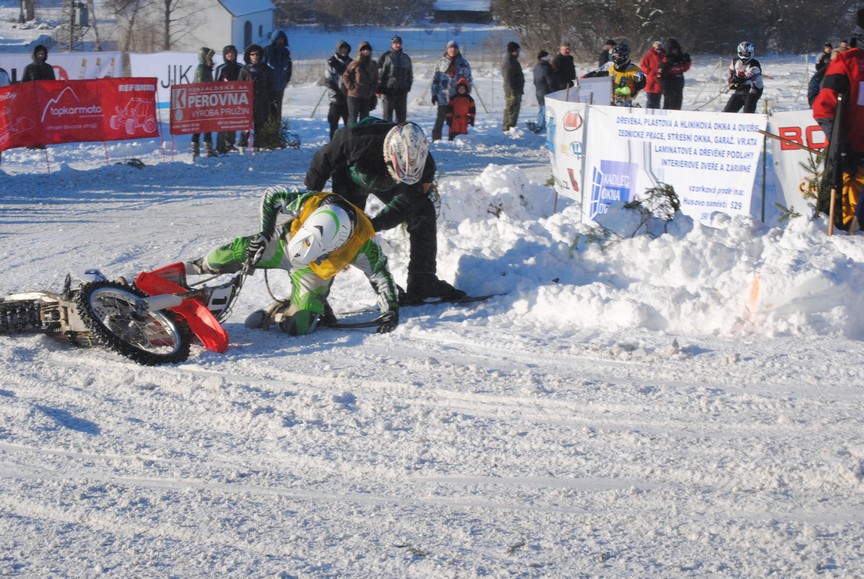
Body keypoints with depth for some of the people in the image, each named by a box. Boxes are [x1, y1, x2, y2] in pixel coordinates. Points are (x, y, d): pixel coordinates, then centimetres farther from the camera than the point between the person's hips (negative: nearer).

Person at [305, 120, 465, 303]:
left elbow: (404, 204, -31)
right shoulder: (357, 139, -46)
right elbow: (323, 159, -26)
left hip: (386, 184, 2)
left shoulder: (424, 164, -37)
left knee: (423, 212, -10)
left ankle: (422, 282, -3)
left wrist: (374, 225, -45)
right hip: (353, 179, -2)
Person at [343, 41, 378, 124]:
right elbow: (345, 76, -1)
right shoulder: (355, 64, -4)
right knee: (353, 117, -5)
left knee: (364, 117, 10)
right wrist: (351, 87, -9)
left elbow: (375, 80, 17)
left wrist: (373, 90, 6)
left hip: (367, 96, 5)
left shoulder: (373, 65, 10)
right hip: (354, 95, -5)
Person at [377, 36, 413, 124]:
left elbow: (410, 73, 22)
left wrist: (408, 86, 12)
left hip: (402, 91, 5)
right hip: (388, 90, -5)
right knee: (387, 115, -1)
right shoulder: (386, 57, -2)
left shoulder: (406, 58, 13)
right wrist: (379, 89, -9)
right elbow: (379, 73, -5)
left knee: (402, 115, 8)